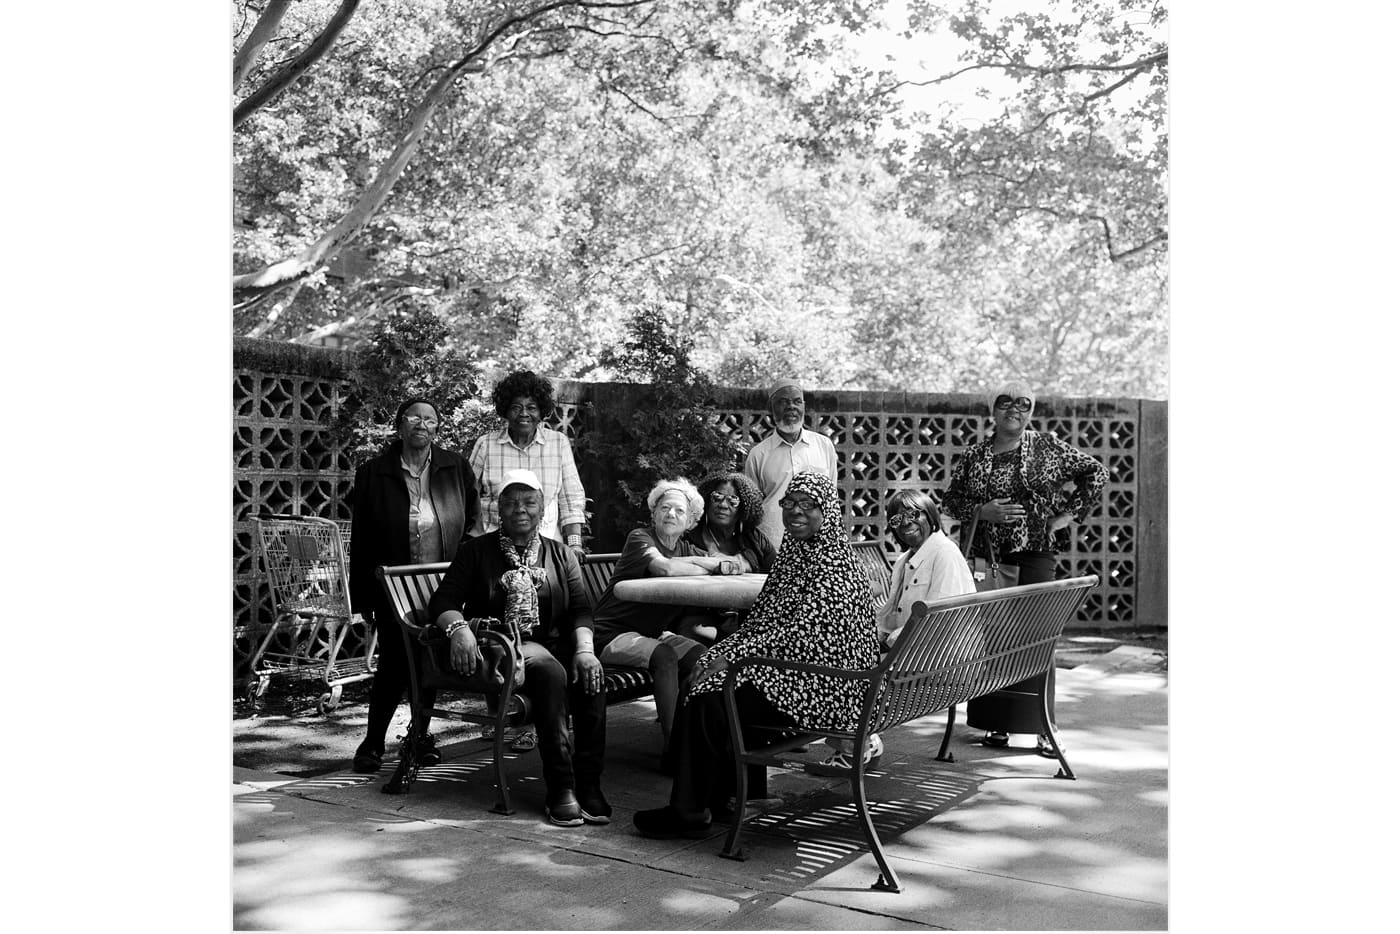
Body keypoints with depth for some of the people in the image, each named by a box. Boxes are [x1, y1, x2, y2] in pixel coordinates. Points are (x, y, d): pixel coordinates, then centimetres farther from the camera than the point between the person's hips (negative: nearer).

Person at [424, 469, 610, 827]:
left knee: (591, 677, -30)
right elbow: (443, 602, 1)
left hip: (553, 645, 3)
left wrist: (585, 648, -13)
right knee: (549, 672, -35)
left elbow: (579, 610, 7)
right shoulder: (477, 551, 12)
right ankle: (560, 788, -33)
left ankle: (588, 784, -25)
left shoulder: (561, 556, 19)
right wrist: (459, 628, -22)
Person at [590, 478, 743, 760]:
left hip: (656, 633, 6)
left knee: (702, 655, -20)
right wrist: (714, 567, -12)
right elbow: (666, 568, -27)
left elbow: (740, 565, 2)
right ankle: (671, 744, -27)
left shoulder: (686, 549, 13)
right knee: (665, 655, -32)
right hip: (614, 634, -6)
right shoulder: (639, 538, -6)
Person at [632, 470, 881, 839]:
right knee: (703, 681, -5)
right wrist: (724, 650, -2)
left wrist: (734, 656, -23)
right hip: (790, 672, 9)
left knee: (709, 699, -18)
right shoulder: (792, 551, 14)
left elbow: (802, 631, -22)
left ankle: (691, 813, -5)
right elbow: (762, 618, 15)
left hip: (817, 686, -9)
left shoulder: (835, 563, -14)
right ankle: (709, 800, 2)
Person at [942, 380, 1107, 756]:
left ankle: (1042, 727, 4)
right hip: (987, 559, 2)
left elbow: (1096, 473, 8)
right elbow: (951, 498, 11)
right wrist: (981, 511, -7)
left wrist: (1069, 512, 2)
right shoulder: (975, 456, 8)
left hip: (1035, 558, -2)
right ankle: (997, 723, 14)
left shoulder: (1047, 447, 3)